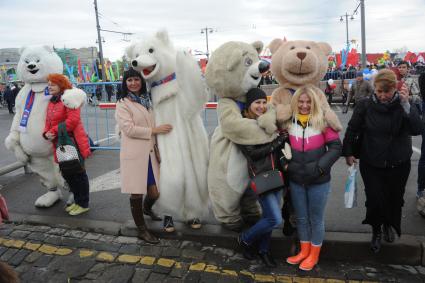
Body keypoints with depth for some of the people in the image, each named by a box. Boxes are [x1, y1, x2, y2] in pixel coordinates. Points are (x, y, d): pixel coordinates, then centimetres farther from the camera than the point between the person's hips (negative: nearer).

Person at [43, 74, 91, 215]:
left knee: (78, 173, 2)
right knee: (67, 173, 16)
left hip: (73, 142, -9)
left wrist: (54, 131, -19)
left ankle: (83, 204, 15)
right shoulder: (51, 102, 16)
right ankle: (77, 201, 31)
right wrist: (46, 133, -6)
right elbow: (49, 122, 15)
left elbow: (73, 120, -22)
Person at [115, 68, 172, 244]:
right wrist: (154, 130, -16)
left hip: (151, 153, 6)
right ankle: (141, 230, 21)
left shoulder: (147, 100, 16)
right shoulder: (123, 103, -4)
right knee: (137, 192, 4)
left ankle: (147, 208, 44)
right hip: (134, 155, -6)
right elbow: (129, 129, -15)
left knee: (155, 191, 9)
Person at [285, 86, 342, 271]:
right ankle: (304, 251, 36)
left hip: (319, 180, -3)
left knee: (316, 218, 11)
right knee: (301, 218, 17)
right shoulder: (289, 122, 0)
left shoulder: (322, 121, -9)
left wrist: (320, 166, -15)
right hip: (295, 180, 3)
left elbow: (336, 146, -7)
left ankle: (314, 255, 30)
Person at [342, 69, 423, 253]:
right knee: (374, 200, 0)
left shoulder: (402, 105, -9)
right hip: (371, 164, -1)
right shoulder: (366, 106, -9)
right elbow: (352, 130, 0)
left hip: (398, 164, 1)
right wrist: (348, 153, -1)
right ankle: (376, 231, 28)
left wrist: (406, 104, -32)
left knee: (395, 198, 14)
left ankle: (389, 225, 45)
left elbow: (417, 129, -22)